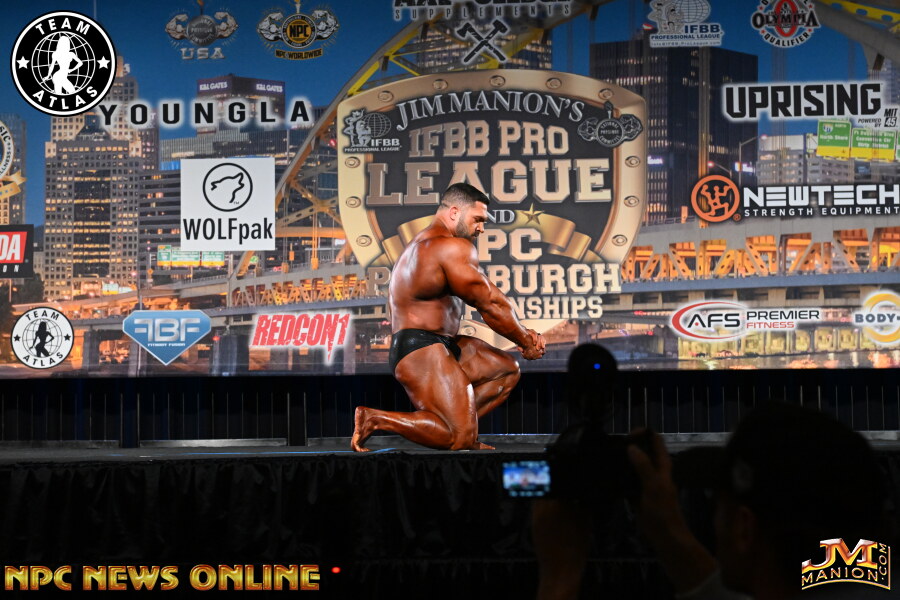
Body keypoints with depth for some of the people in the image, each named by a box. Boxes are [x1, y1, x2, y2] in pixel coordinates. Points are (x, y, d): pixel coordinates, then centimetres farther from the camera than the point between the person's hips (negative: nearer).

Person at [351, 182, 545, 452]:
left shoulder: (424, 245, 21)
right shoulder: (454, 248, -14)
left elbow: (488, 297, 19)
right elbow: (491, 304, -12)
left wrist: (523, 333, 11)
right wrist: (526, 342, 2)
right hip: (421, 351, -11)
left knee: (507, 370, 21)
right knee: (461, 438, -17)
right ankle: (374, 419, -11)